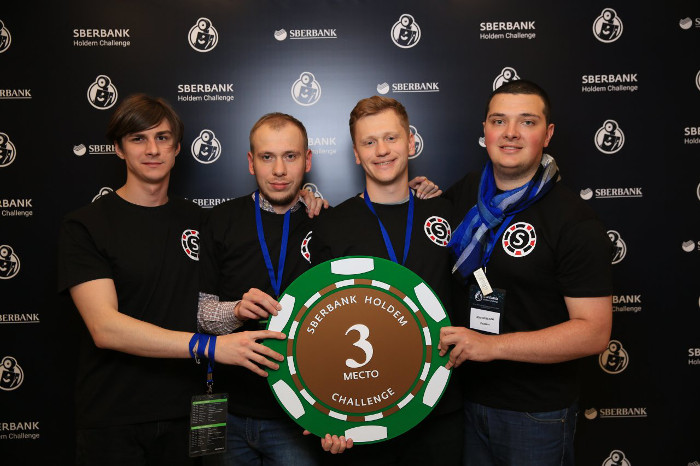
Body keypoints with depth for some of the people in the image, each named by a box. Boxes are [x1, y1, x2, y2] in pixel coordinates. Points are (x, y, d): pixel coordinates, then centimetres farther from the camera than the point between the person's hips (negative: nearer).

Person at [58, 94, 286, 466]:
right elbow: (105, 327, -19)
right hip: (113, 421, -3)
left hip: (186, 415, 4)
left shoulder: (196, 219, 7)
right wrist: (210, 346, -28)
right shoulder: (84, 226, -9)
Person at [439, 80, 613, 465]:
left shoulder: (574, 221, -15)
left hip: (538, 415, -4)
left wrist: (492, 346, -25)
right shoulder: (464, 193, 1)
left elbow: (594, 332, -19)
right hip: (466, 397, 5)